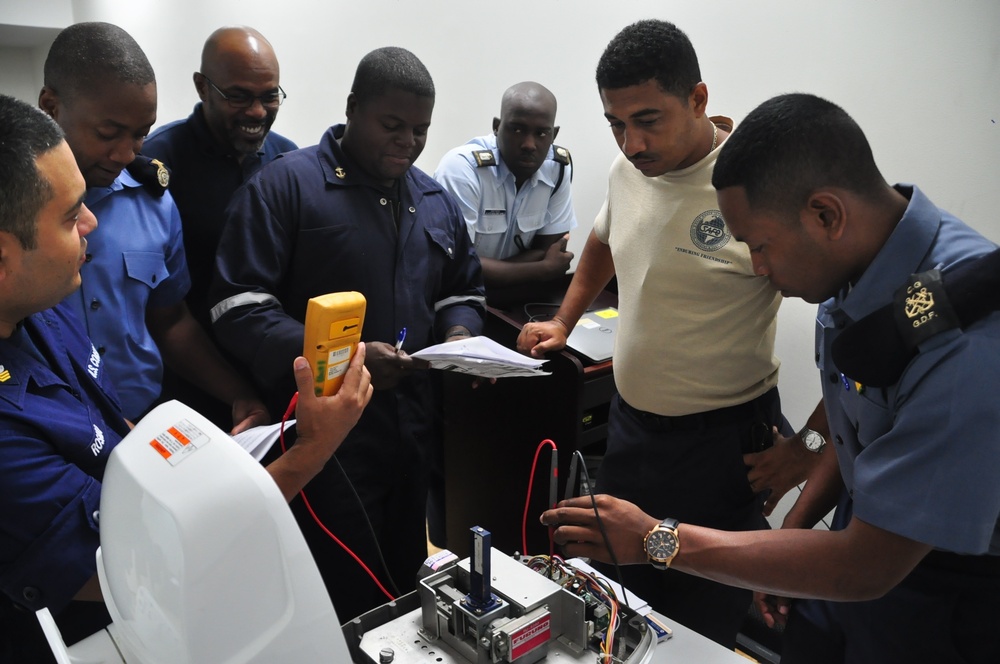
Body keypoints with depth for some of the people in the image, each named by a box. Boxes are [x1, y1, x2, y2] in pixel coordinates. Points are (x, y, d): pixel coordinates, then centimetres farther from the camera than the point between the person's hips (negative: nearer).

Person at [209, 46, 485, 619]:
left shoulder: (438, 201, 12)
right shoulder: (286, 183, -8)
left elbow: (464, 292, 21)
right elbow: (238, 307, -15)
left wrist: (458, 335, -2)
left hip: (415, 436, 6)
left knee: (406, 587, 20)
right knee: (344, 607, 5)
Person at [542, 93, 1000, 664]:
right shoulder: (858, 266, -10)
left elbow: (865, 568, -29)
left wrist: (656, 541, -24)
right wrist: (796, 528, -2)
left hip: (954, 590, -6)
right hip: (874, 536, 6)